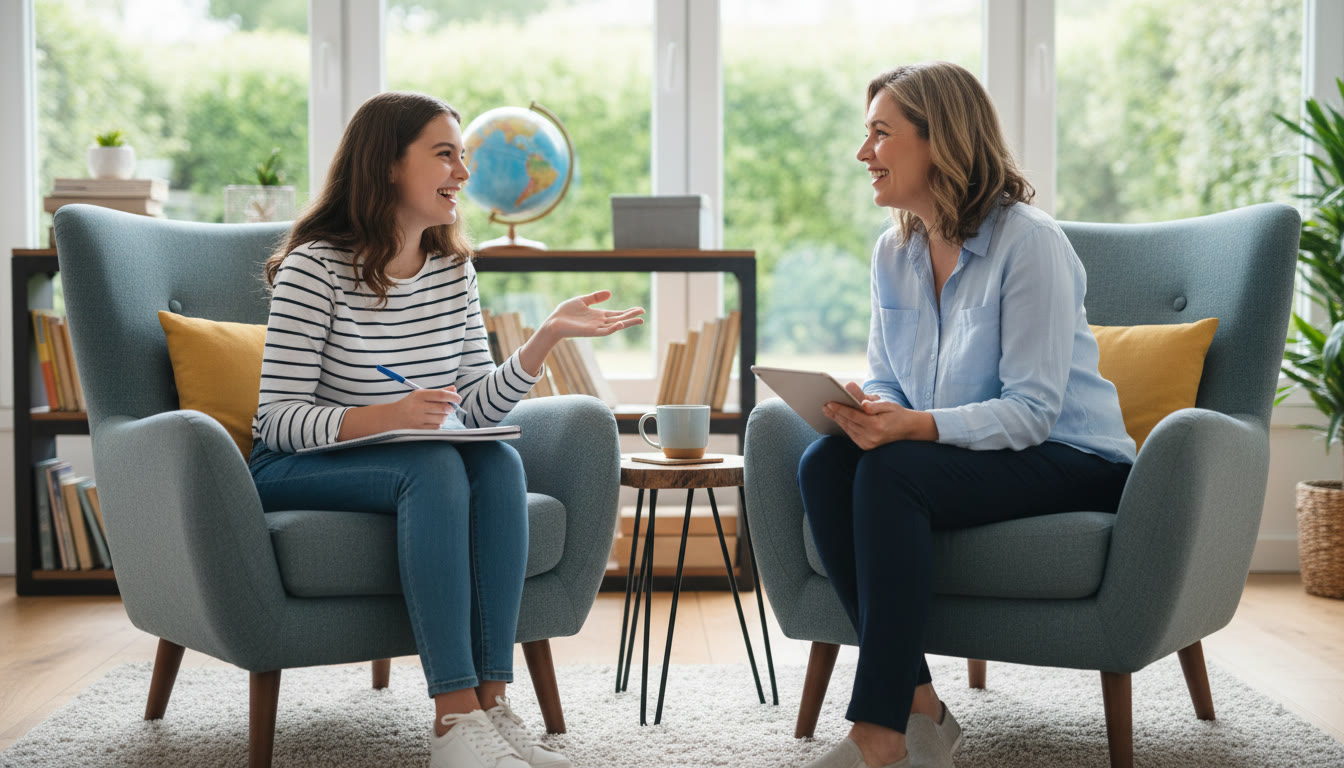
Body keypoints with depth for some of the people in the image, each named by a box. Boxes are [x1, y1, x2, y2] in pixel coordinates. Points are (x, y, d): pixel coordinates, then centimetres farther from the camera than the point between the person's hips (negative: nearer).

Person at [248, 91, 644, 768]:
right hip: (295, 472, -5)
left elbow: (478, 407, 0)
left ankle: (490, 701, -28)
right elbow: (279, 417, -19)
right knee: (431, 465, -34)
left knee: (499, 462, -25)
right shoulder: (315, 268, -14)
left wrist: (548, 336, -14)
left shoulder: (453, 268, 6)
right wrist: (382, 418, -35)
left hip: (419, 468, 6)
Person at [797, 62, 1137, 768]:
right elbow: (884, 380, 11)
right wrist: (867, 409, -15)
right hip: (954, 451, 7)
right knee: (822, 464, -22)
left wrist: (913, 425, -34)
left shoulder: (1029, 242, -16)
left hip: (1070, 463, -7)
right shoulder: (893, 251, 7)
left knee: (890, 471, -32)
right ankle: (918, 707, -22)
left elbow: (1032, 410, -20)